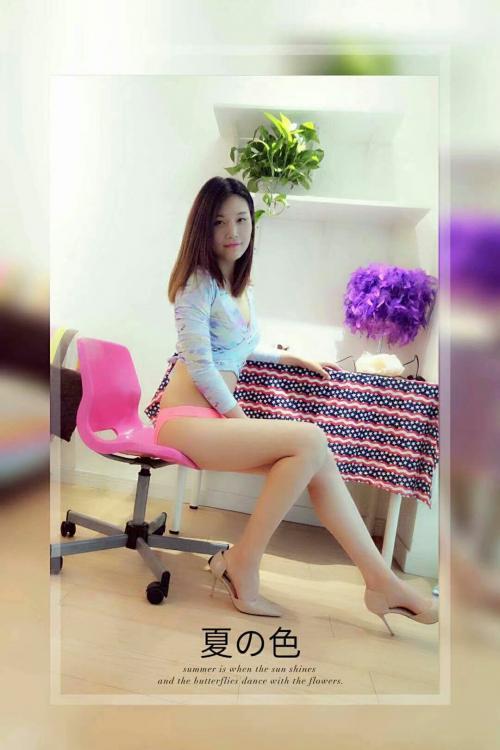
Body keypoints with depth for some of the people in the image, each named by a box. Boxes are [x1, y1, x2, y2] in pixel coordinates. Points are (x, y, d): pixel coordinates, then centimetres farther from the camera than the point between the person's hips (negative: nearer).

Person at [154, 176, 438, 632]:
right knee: (310, 440, -24)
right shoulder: (198, 282, -7)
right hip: (186, 420, -7)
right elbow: (199, 363, -13)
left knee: (319, 460, -12)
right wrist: (239, 416, -9)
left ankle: (381, 582, -6)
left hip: (216, 418, 7)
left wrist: (294, 358, 27)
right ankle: (243, 566, -13)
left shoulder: (241, 286, 17)